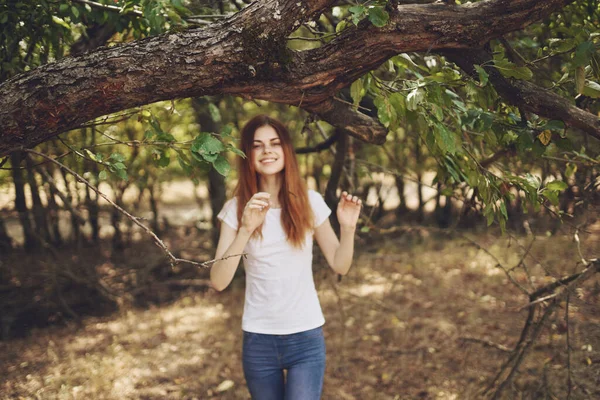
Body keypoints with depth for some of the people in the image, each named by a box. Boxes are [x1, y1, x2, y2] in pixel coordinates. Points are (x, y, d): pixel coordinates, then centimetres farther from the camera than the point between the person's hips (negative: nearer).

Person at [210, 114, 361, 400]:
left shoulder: (309, 202, -2)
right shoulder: (236, 209, -4)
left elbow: (340, 266, 3)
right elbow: (218, 282, -14)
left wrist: (348, 228, -15)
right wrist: (246, 229, -26)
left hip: (306, 337, -1)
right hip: (258, 340, 1)